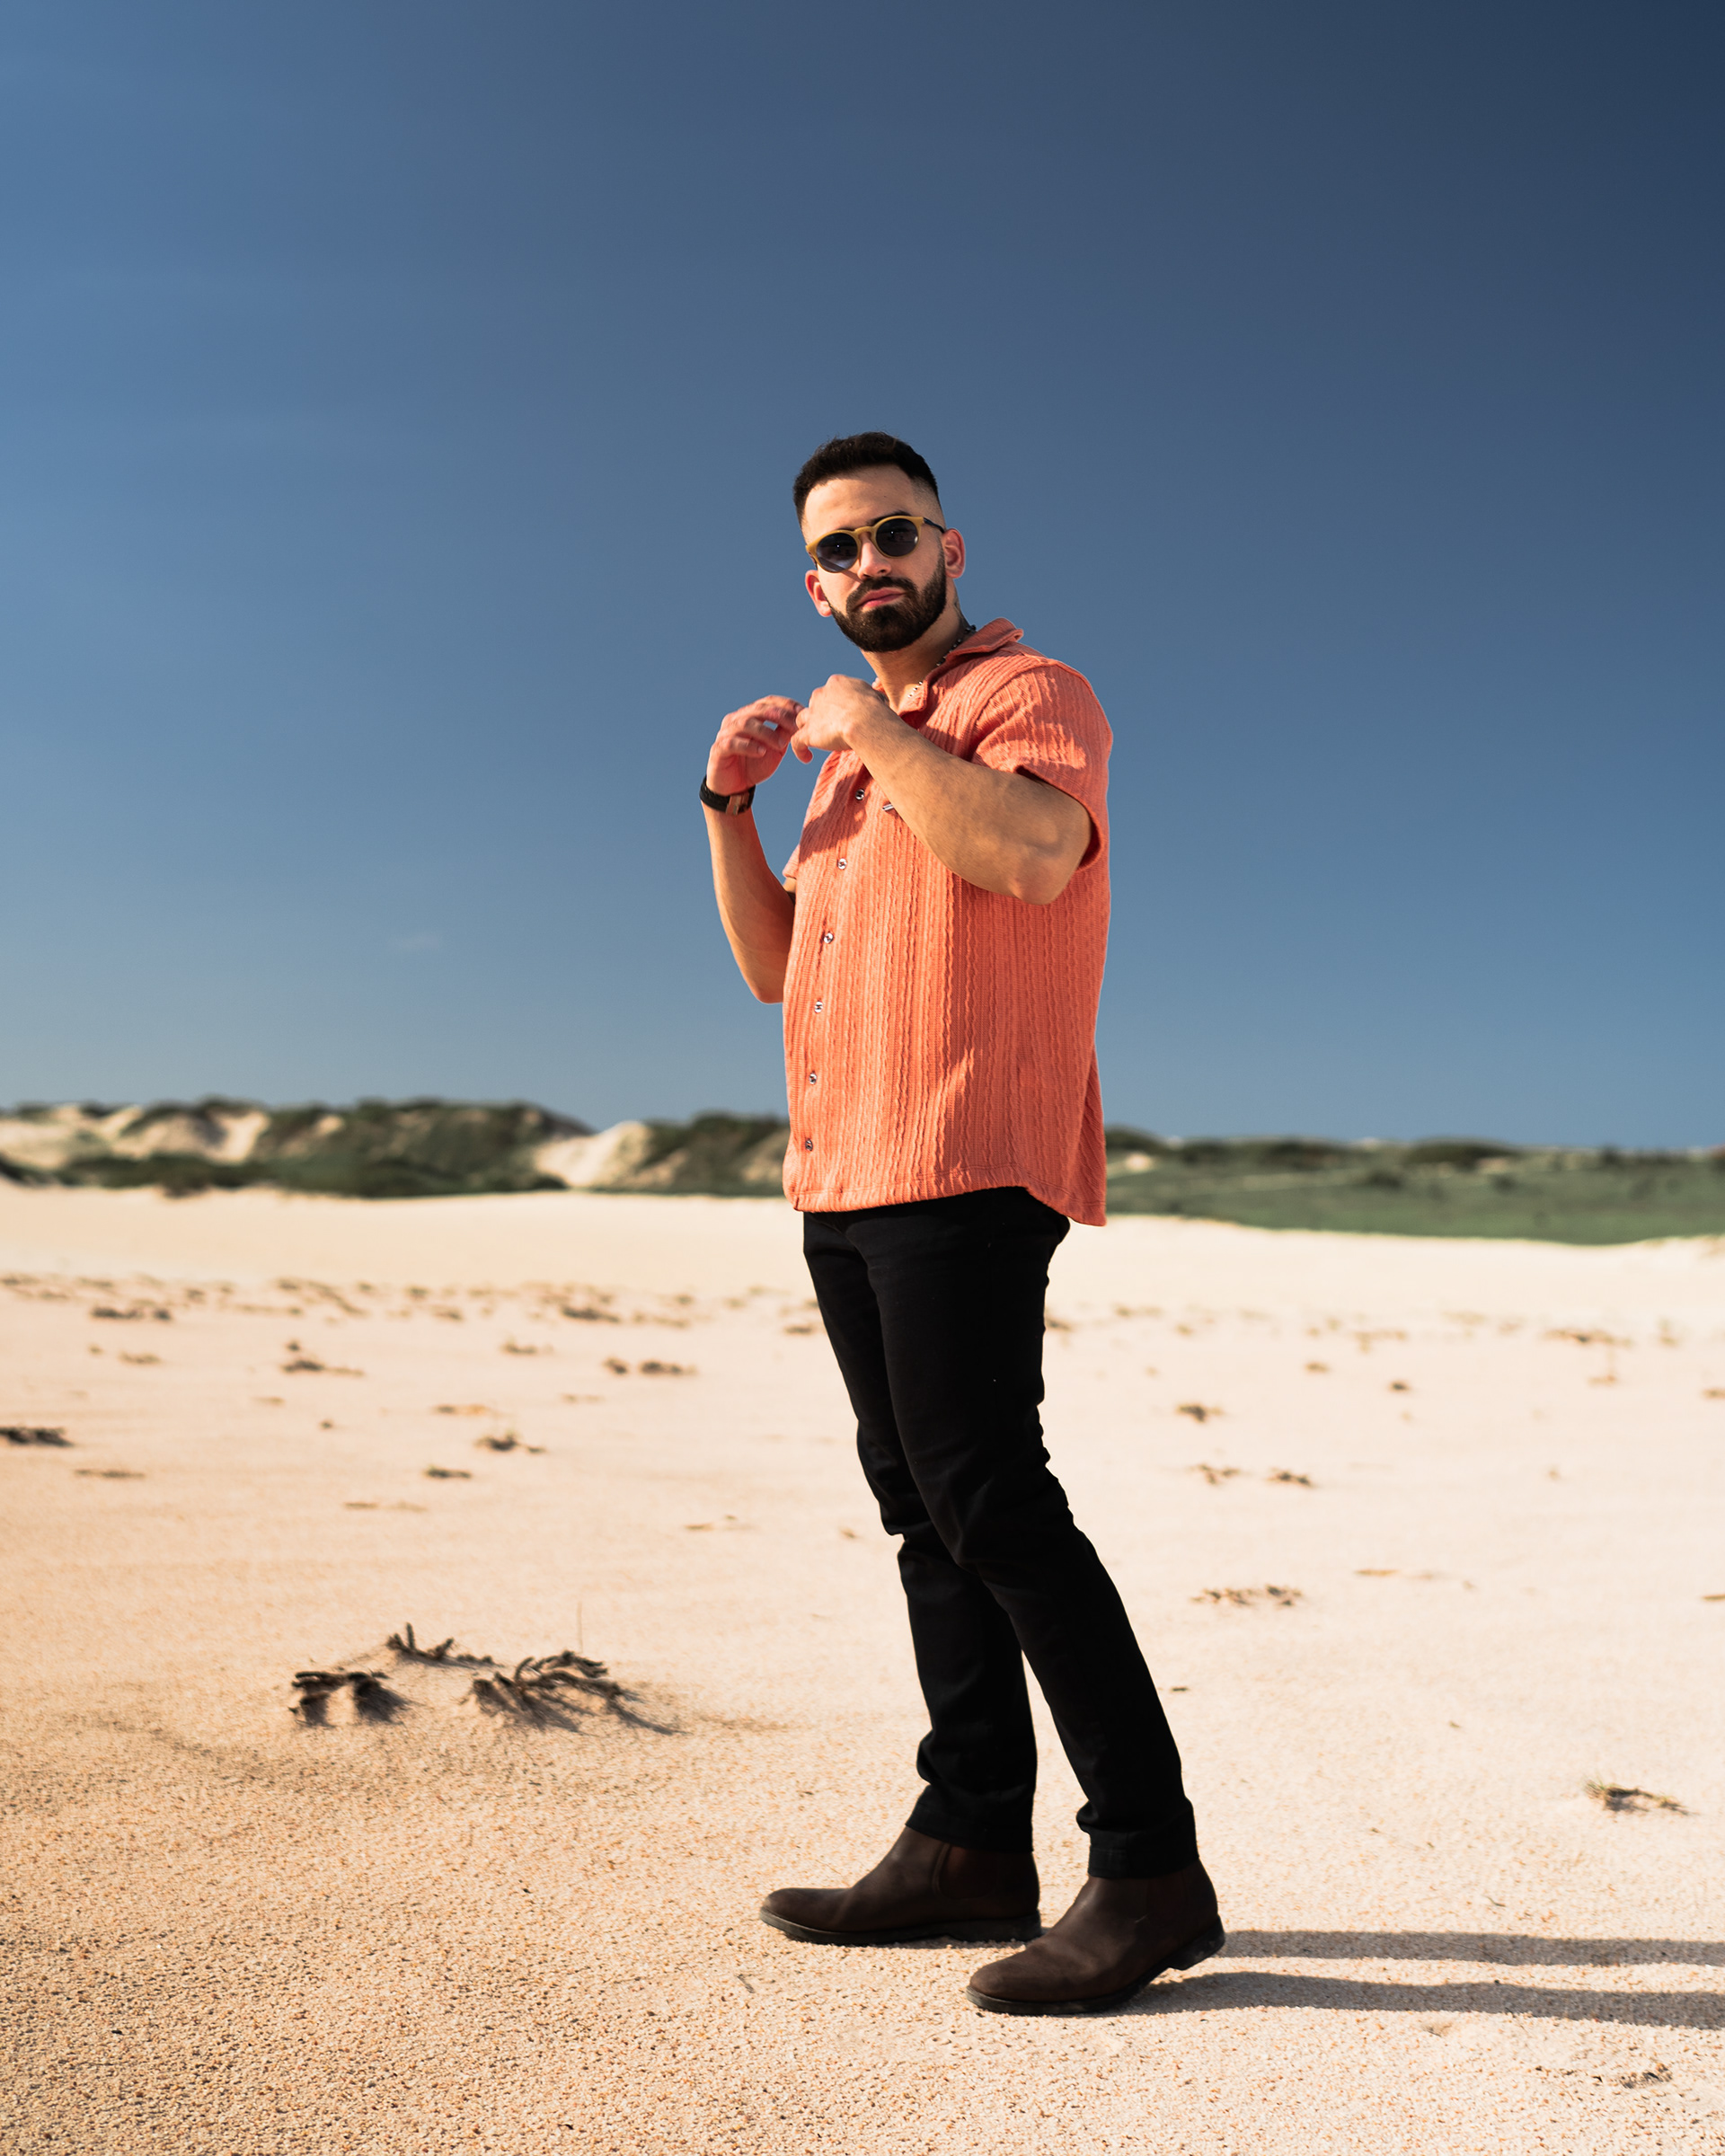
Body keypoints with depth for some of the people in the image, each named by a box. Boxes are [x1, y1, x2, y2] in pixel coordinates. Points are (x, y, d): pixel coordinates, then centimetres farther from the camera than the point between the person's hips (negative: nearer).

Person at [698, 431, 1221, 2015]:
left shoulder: (1028, 693, 0)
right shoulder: (854, 741, 25)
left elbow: (1033, 851, -24)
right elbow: (773, 964, 22)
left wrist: (871, 729, -12)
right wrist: (730, 802, 9)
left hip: (965, 1168, -9)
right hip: (844, 1177, 9)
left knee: (986, 1496, -14)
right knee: (926, 1513, 9)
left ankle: (1151, 1868, -6)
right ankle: (972, 1849, 18)